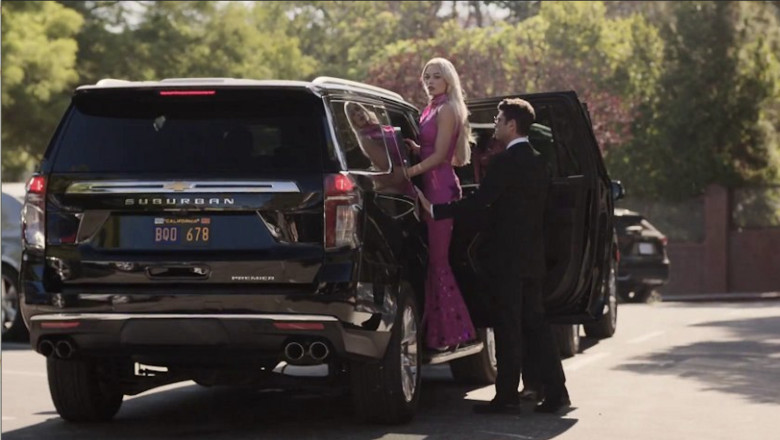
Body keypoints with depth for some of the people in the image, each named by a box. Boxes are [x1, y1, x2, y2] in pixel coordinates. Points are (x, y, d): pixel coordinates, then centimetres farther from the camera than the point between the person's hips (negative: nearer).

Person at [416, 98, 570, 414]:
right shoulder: (538, 162, 12)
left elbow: (479, 202, -19)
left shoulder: (505, 162, -14)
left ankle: (507, 394, 0)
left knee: (508, 327, -4)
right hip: (532, 257, 8)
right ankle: (555, 391, 9)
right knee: (535, 323, 10)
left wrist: (435, 210, -15)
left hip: (506, 257, -8)